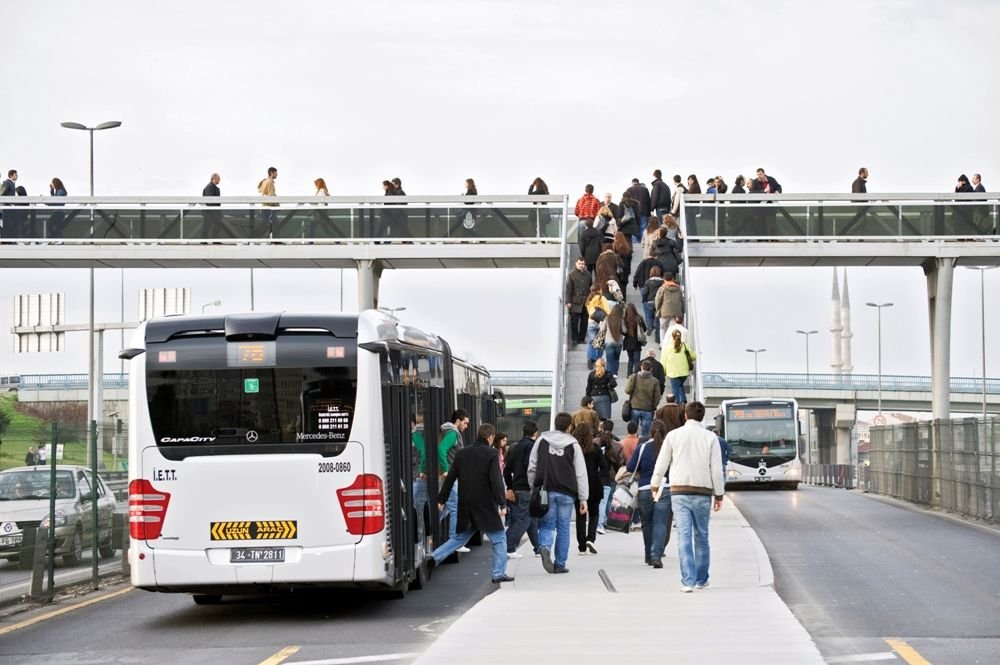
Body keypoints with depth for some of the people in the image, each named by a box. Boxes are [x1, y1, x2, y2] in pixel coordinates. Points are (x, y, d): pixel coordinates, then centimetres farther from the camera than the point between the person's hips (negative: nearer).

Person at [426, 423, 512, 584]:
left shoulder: (462, 454, 9)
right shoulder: (491, 454, -8)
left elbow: (450, 478, 12)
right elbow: (496, 481, -15)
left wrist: (441, 499, 20)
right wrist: (502, 504, -16)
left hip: (465, 506, 5)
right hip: (486, 505, -5)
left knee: (459, 538, 18)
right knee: (498, 539, 6)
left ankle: (434, 558, 4)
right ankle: (498, 574, 2)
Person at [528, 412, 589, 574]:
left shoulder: (541, 441, 4)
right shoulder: (573, 445, 1)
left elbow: (532, 467, 6)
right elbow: (581, 474, 0)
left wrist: (533, 488, 15)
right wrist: (583, 498, 3)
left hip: (545, 492, 1)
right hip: (566, 493, -1)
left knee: (546, 525, 8)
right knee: (563, 528, 9)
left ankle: (544, 547, -22)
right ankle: (560, 564, 10)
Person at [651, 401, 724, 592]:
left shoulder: (674, 435, 1)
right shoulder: (710, 437, 0)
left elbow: (662, 463, 7)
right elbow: (717, 469, -1)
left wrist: (655, 485, 23)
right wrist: (719, 495, 9)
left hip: (679, 492, 0)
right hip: (703, 493, 0)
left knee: (684, 536, -4)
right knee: (701, 537, 12)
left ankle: (688, 581, -13)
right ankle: (701, 579, 20)